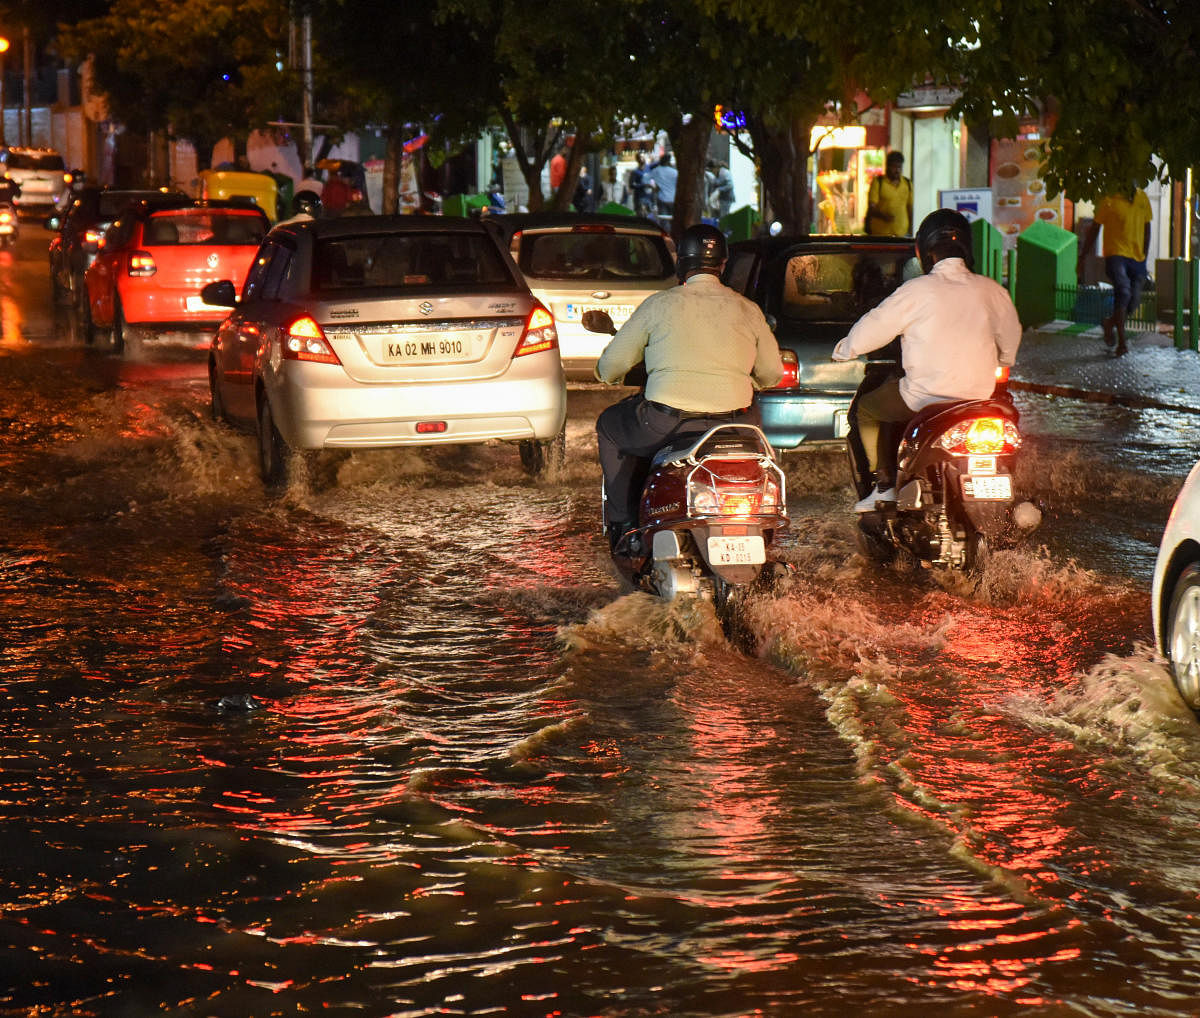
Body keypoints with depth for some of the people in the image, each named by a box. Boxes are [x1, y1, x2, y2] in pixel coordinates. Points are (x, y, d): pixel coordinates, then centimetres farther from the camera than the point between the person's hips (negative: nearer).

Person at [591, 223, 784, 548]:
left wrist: (608, 374, 32)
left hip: (666, 426, -3)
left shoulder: (659, 304, 0)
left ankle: (623, 521, 20)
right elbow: (771, 375, 15)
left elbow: (610, 366, 7)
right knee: (752, 415, 38)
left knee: (609, 426, 27)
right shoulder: (748, 310, 6)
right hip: (732, 429, 3)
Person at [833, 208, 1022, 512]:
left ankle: (885, 484, 15)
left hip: (925, 399, -5)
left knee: (866, 407, 22)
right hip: (979, 394, 5)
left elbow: (872, 328, -3)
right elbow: (1010, 344, 16)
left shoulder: (917, 291, -12)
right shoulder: (992, 291, 1)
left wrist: (843, 350, 17)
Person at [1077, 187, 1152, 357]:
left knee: (1134, 301, 2)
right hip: (1115, 255, -5)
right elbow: (1093, 230, 1)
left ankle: (1110, 323, 33)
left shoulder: (1142, 199, 9)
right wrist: (1081, 259, 2)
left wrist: (1144, 259, 17)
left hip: (1137, 259, 5)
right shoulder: (1110, 201, -5)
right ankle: (1121, 343, -21)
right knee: (1123, 293, -24)